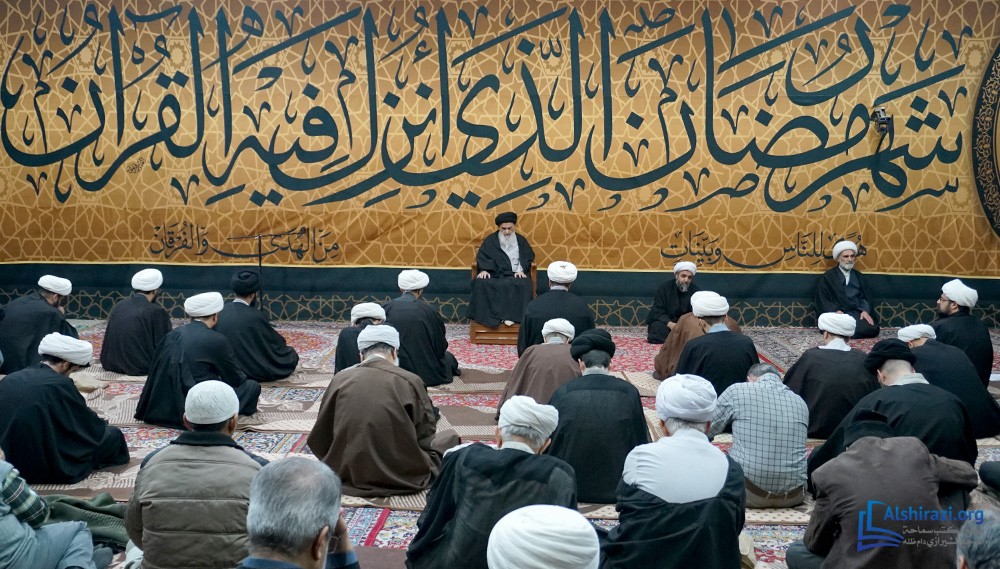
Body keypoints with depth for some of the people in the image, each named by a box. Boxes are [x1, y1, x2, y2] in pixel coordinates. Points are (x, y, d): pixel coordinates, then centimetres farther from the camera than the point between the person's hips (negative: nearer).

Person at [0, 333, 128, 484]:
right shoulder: (60, 384, -17)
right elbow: (90, 424, -3)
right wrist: (102, 424, 20)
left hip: (16, 463, 7)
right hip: (54, 467, -7)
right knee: (113, 434, 11)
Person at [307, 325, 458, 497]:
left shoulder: (340, 379, -3)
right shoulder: (409, 381, -10)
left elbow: (319, 440, 4)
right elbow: (426, 437, -1)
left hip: (347, 474, 3)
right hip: (402, 476, -2)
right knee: (449, 438, 20)